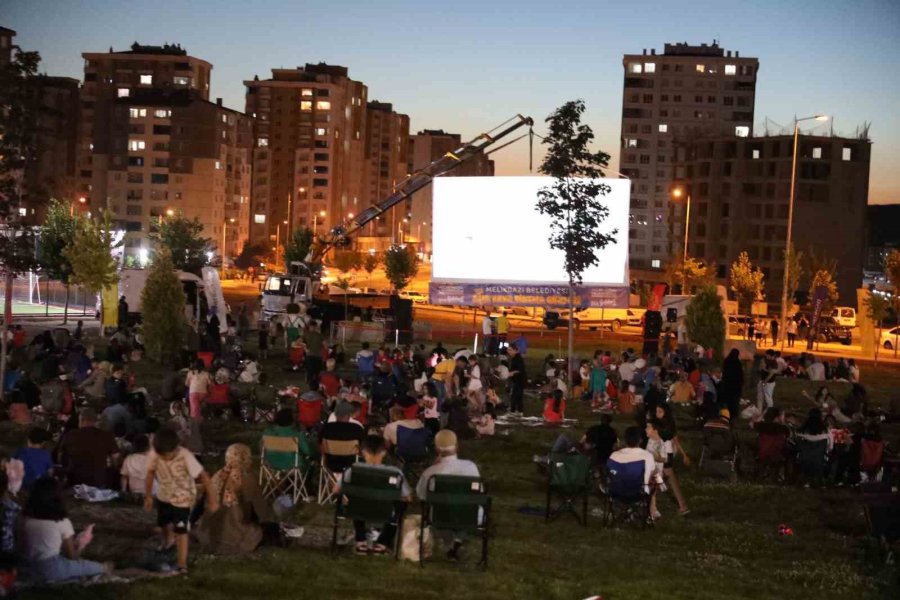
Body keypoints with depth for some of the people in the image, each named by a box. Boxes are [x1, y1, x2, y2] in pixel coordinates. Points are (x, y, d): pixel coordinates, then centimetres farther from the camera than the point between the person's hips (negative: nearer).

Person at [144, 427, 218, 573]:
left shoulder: (185, 457, -35)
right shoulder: (156, 454, -23)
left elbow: (204, 477, -28)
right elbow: (151, 473, -5)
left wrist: (212, 499, -24)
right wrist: (148, 496, 0)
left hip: (183, 499, -5)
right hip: (163, 497, 5)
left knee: (181, 532, -5)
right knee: (162, 526, 24)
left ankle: (182, 565, 8)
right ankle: (169, 541, 57)